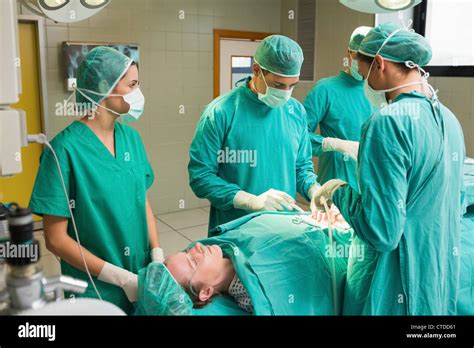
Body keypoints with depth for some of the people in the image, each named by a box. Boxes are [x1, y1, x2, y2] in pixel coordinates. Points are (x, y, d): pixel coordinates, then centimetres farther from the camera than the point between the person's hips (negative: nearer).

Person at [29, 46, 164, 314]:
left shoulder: (131, 137, -1)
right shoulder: (66, 148, -17)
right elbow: (56, 239, -15)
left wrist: (158, 256, -6)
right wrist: (121, 277, -17)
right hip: (95, 288, -5)